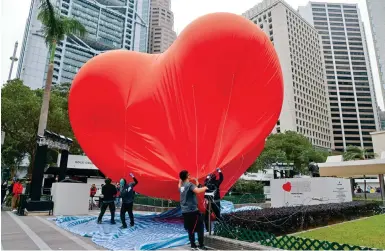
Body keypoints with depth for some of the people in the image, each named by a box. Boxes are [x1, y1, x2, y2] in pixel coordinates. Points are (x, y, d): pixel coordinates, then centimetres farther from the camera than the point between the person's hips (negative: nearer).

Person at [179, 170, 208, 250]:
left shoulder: (181, 187, 10)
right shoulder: (190, 184, -14)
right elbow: (197, 191, -31)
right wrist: (205, 188, -14)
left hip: (185, 211, 8)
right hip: (192, 210, -7)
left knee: (190, 229, 16)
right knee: (200, 228, 4)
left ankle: (193, 245, 20)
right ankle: (201, 246, 6)